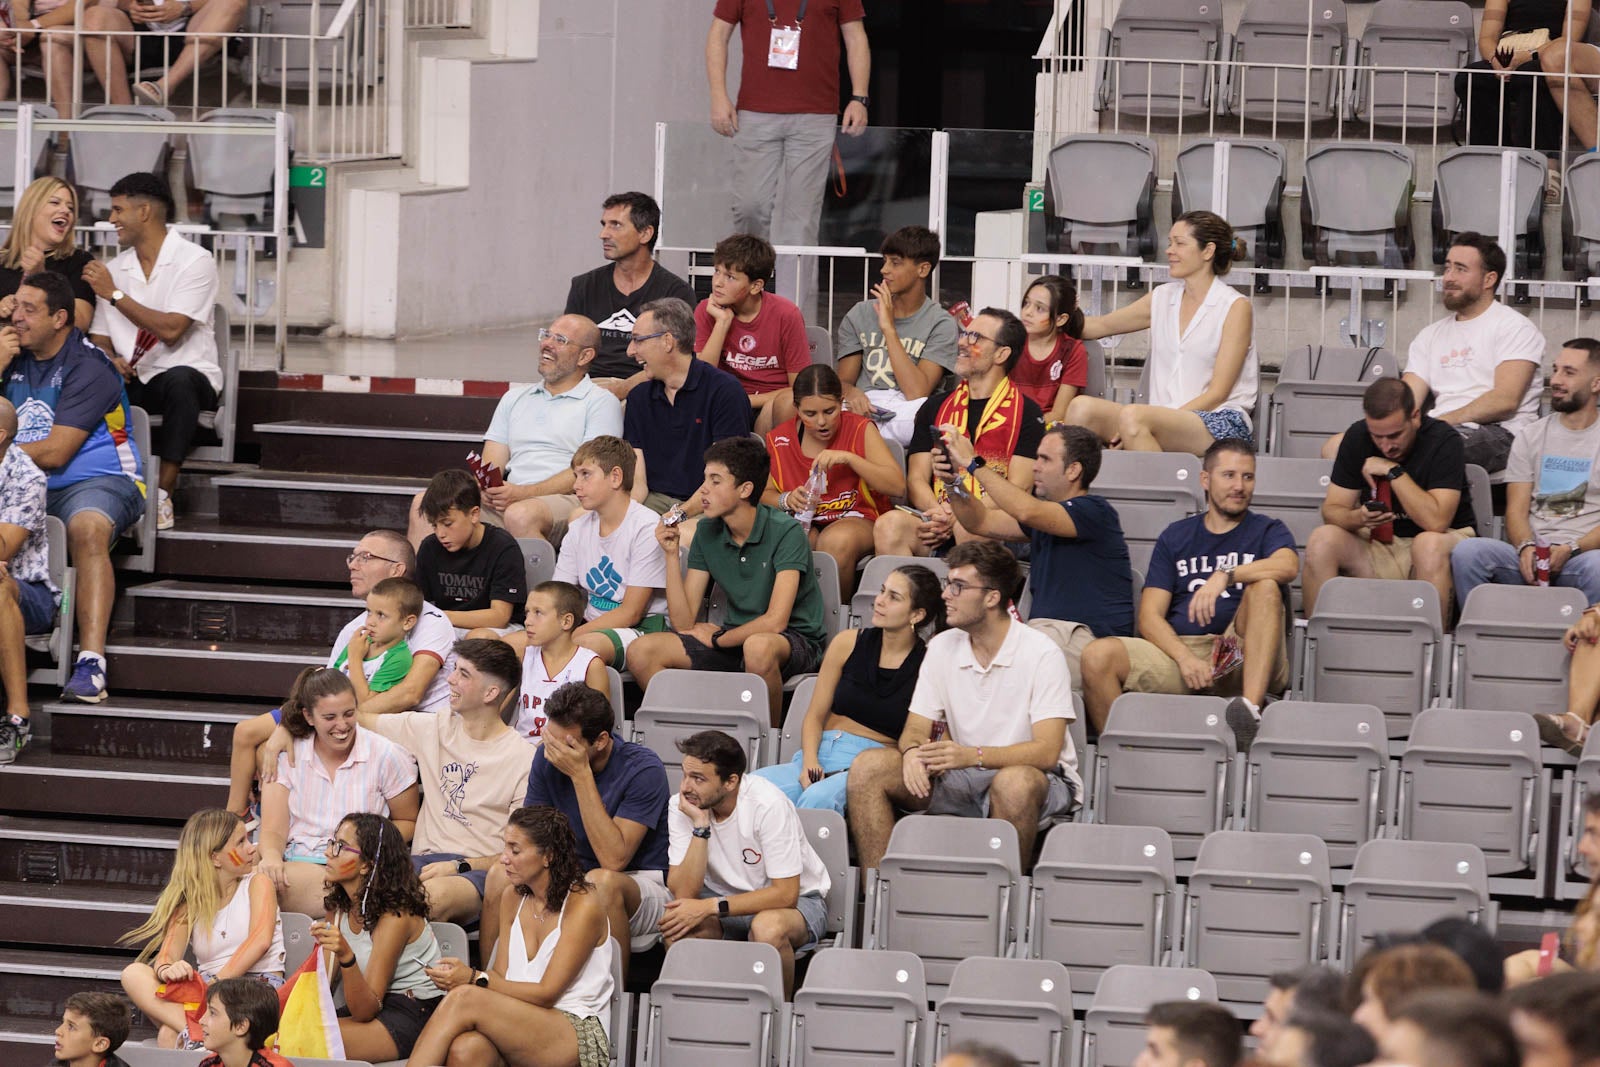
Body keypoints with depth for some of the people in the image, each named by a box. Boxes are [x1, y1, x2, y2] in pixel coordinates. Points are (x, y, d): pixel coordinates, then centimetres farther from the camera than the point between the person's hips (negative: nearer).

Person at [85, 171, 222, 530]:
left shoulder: (195, 261, -7)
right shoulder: (114, 269, 12)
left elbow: (171, 330, -18)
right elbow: (100, 338, 13)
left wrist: (114, 295, -14)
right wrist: (110, 360, -11)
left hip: (188, 374, -4)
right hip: (132, 380, 4)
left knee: (179, 381, -41)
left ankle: (164, 495, -35)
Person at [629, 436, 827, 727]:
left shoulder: (785, 532, -15)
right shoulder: (708, 534, 3)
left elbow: (775, 621, -21)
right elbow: (683, 623, 0)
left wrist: (718, 638, -8)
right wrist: (672, 555, -8)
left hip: (796, 641, -5)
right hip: (735, 639, 5)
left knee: (758, 646, -41)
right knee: (641, 651, -13)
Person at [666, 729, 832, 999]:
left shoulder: (768, 805, -25)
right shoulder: (681, 807, -13)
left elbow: (785, 894, -25)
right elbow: (683, 894, -20)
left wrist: (710, 907, -31)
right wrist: (700, 826, -29)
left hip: (797, 900, -3)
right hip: (724, 900, 3)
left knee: (768, 926, -38)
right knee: (676, 923, -29)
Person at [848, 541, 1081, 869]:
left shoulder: (1040, 654, -12)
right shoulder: (942, 648, 6)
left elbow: (1046, 752, -20)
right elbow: (915, 730, 7)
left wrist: (974, 756, -34)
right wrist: (913, 752, -20)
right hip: (965, 780, 5)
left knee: (1014, 783, -41)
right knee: (868, 767, -14)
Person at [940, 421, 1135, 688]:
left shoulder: (1094, 511, -6)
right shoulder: (1046, 512, 23)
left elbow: (1027, 512, -20)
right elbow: (982, 523, 24)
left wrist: (974, 464, -15)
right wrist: (952, 481, 6)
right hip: (1048, 633, 8)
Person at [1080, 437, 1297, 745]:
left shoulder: (1267, 531, 16)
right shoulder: (1176, 537, 20)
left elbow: (1288, 566, -10)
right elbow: (1150, 616, 9)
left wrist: (1224, 577, -26)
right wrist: (1185, 659, -12)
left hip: (1243, 661, -1)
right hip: (1179, 648, 1)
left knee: (1265, 585, -30)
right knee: (1098, 656, -24)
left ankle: (1251, 706, -45)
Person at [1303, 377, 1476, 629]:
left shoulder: (1443, 440, -16)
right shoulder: (1357, 438, -2)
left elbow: (1436, 522, -26)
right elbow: (1331, 510, -2)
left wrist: (1393, 471, -23)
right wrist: (1358, 518, -25)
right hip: (1377, 545, 4)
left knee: (1429, 544, -38)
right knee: (1322, 540, -24)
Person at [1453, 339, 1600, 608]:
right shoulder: (1530, 436, 18)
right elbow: (1516, 510, 9)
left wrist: (1569, 550, -17)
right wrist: (1527, 547, -13)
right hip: (1532, 556, 3)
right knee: (1466, 551, -27)